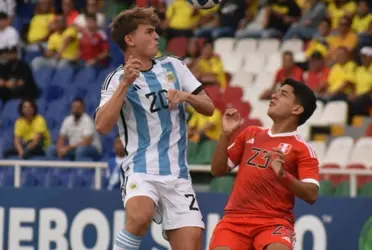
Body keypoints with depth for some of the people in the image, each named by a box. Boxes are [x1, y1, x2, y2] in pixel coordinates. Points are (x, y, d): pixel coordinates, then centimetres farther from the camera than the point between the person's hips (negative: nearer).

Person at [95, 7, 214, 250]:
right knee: (140, 217, -35)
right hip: (141, 170, -4)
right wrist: (125, 84, -22)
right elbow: (103, 125, -15)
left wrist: (186, 96, -9)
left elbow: (209, 108, 11)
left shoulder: (173, 66, 12)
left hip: (178, 175, 4)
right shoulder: (118, 79, 0)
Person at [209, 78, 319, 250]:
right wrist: (226, 135, 5)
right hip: (236, 218, 4)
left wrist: (283, 175, -29)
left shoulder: (302, 149, 0)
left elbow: (311, 195, -12)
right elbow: (218, 170, 18)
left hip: (275, 222, -4)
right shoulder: (251, 134, 16)